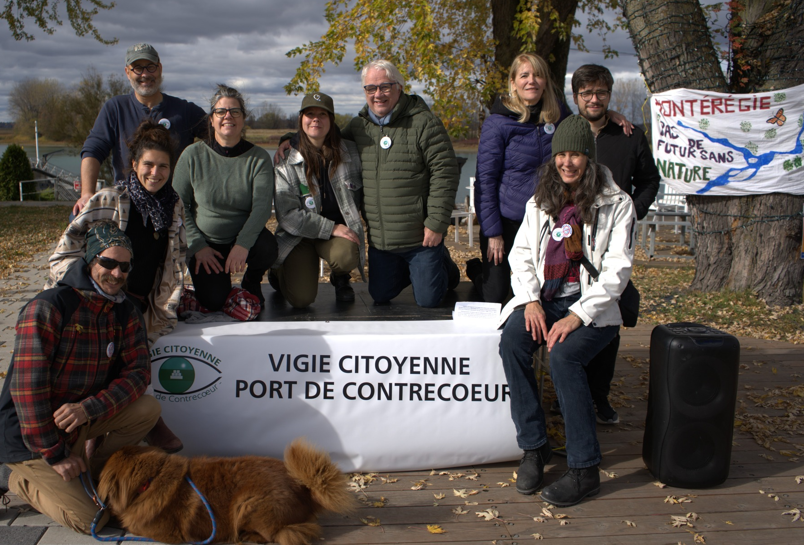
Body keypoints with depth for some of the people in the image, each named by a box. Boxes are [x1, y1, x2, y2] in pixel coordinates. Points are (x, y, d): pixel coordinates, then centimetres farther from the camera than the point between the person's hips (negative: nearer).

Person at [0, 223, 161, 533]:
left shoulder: (126, 313, -1)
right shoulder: (48, 308, -21)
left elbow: (138, 371, -7)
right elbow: (27, 386, -24)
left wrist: (89, 408, -25)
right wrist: (54, 455, -20)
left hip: (80, 417, 6)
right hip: (29, 434, -6)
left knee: (148, 409, -16)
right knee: (89, 519, -14)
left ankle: (90, 474, 3)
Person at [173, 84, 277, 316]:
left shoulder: (258, 158, -8)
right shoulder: (193, 155, -7)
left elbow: (262, 206, -17)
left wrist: (243, 244, -31)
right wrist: (197, 246, -13)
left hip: (245, 236, 0)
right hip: (206, 242, 0)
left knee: (267, 248, -33)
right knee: (213, 302, -17)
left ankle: (252, 283, 2)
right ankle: (224, 285, 21)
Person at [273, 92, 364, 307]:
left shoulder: (351, 153, 0)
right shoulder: (287, 163, -8)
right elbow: (287, 215, -14)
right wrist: (332, 228, -21)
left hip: (342, 231, 2)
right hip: (298, 235, -1)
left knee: (346, 256, -35)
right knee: (301, 298, -19)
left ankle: (340, 278, 6)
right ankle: (282, 272, 19)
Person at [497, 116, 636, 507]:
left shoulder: (616, 204, 1)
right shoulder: (540, 202, 16)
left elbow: (617, 270, -7)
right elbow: (520, 254, 12)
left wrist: (577, 316, -18)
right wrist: (531, 301, -6)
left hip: (591, 304, -4)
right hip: (543, 298, 4)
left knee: (563, 355, -32)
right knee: (511, 342, -27)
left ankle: (584, 470, -21)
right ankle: (534, 448, -15)